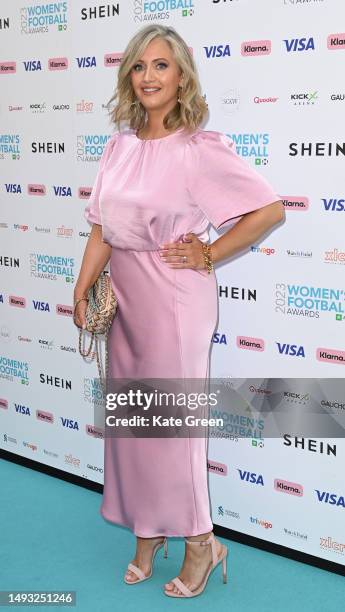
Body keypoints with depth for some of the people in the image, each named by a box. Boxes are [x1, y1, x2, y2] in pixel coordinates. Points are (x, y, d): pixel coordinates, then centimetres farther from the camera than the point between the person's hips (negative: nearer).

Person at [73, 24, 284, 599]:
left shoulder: (202, 148, -13)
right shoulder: (120, 145, 5)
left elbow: (270, 209, -13)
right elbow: (102, 229, 6)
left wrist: (208, 255, -11)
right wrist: (82, 290, 0)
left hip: (175, 299, -6)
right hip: (126, 296, 6)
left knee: (171, 420, 3)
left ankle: (201, 541, 24)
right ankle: (148, 532, 33)